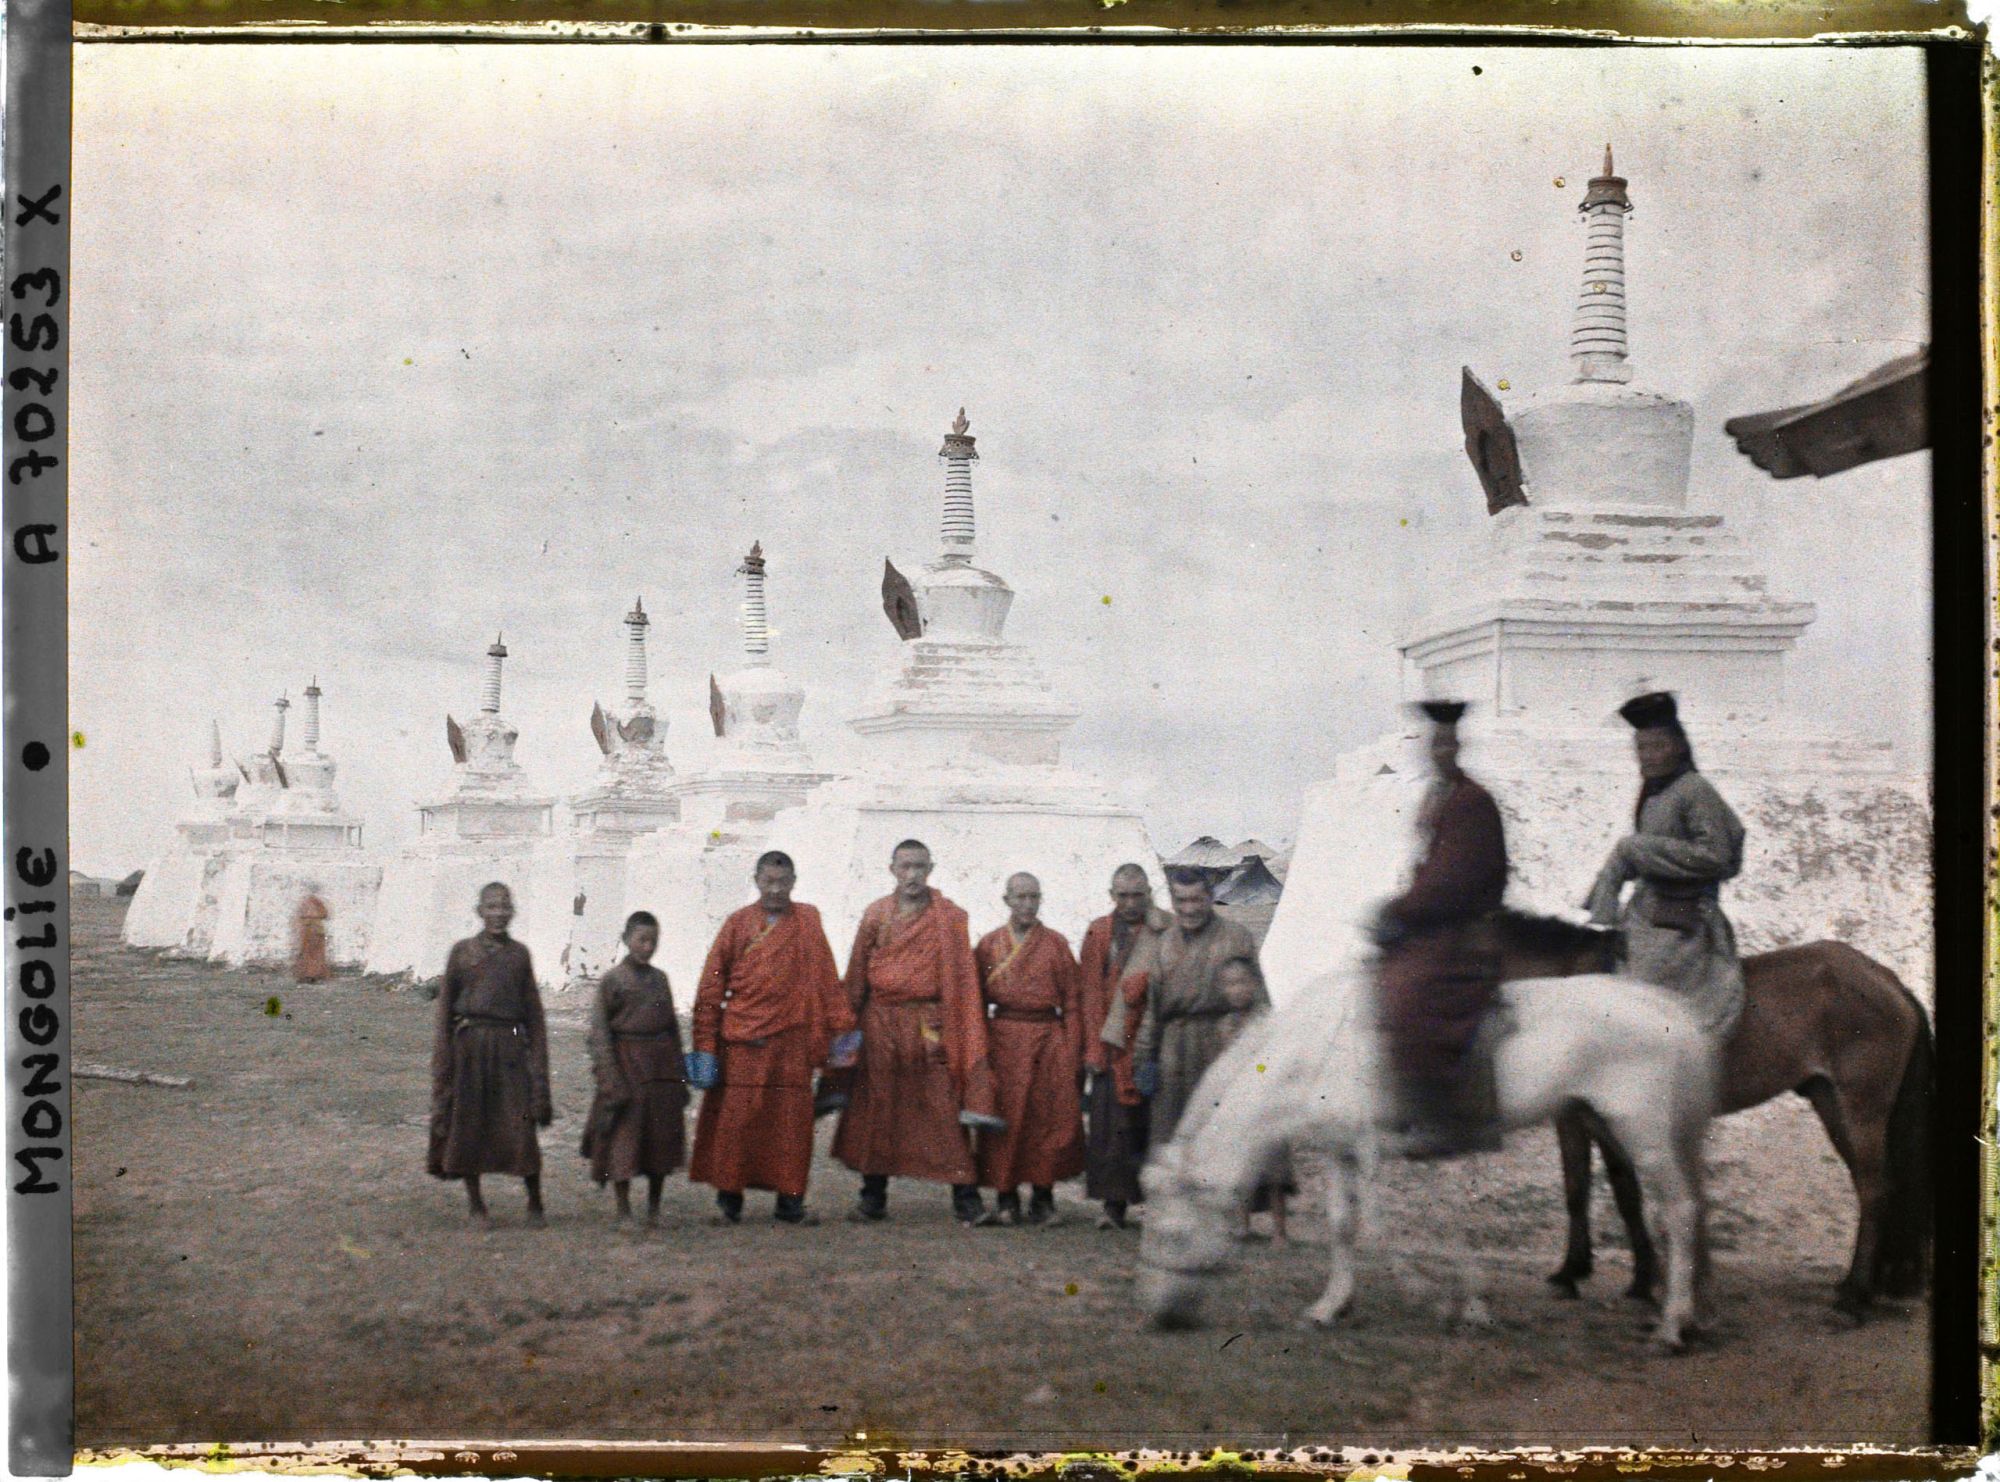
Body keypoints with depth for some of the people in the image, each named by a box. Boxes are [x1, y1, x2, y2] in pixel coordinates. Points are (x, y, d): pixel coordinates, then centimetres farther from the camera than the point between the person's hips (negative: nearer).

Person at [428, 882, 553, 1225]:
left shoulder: (519, 954, 8)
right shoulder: (462, 951, 5)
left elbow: (533, 1012, 10)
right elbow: (445, 1007, 6)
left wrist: (538, 1060, 4)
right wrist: (444, 1057, -1)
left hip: (510, 1046, 0)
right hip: (469, 1043, 0)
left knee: (521, 1126, -5)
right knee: (468, 1123, 4)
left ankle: (535, 1201, 9)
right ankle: (475, 1203, 17)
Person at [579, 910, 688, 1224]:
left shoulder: (660, 979, 10)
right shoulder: (612, 980, -5)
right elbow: (599, 1033, -8)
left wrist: (680, 1075, 10)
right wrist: (611, 1081, -14)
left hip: (662, 1067, 5)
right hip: (627, 1066, -5)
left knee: (662, 1137, 7)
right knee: (623, 1138, -3)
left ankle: (654, 1210, 18)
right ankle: (624, 1211, 5)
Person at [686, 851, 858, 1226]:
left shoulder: (807, 921, 8)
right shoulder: (738, 924, 5)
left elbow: (826, 977, 8)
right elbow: (711, 986, 5)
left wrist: (841, 1027, 4)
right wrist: (705, 1046, 1)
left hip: (791, 1042, 1)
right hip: (741, 1041, -1)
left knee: (791, 1120, 2)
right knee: (735, 1118, 1)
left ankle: (789, 1201, 8)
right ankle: (728, 1197, 12)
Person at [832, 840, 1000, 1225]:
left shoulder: (949, 918, 2)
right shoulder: (875, 915, 10)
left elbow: (962, 978, 0)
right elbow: (856, 976, 11)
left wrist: (958, 1035, -6)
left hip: (929, 1027, -3)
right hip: (879, 1026, 3)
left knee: (943, 1110, -6)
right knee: (877, 1110, 7)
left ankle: (966, 1197, -2)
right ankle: (873, 1198, 16)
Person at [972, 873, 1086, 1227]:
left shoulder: (1056, 944, 7)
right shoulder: (989, 944, 8)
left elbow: (1072, 1002, 5)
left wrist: (1072, 1052, -3)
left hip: (1048, 1041, 0)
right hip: (1003, 1041, 0)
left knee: (1049, 1120, -2)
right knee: (1004, 1121, -2)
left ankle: (1043, 1200, 9)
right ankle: (1006, 1201, 5)